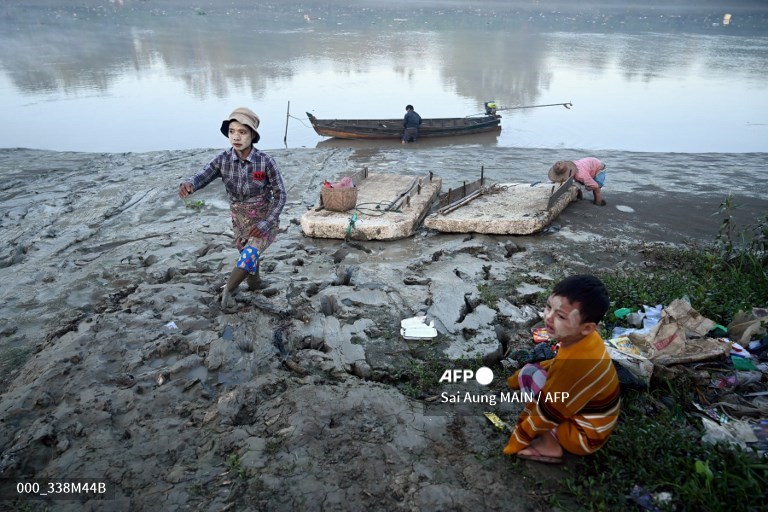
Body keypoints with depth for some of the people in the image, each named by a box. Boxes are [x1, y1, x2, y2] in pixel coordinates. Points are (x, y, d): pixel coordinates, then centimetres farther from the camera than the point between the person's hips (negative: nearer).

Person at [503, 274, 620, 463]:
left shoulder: (575, 362, -35)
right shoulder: (584, 338, -10)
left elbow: (549, 410, -24)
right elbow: (556, 366, 10)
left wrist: (518, 440, -10)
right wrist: (517, 378, 7)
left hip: (585, 436, -8)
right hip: (586, 411, 8)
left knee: (530, 375, -16)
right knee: (532, 370, 4)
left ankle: (549, 445, -4)